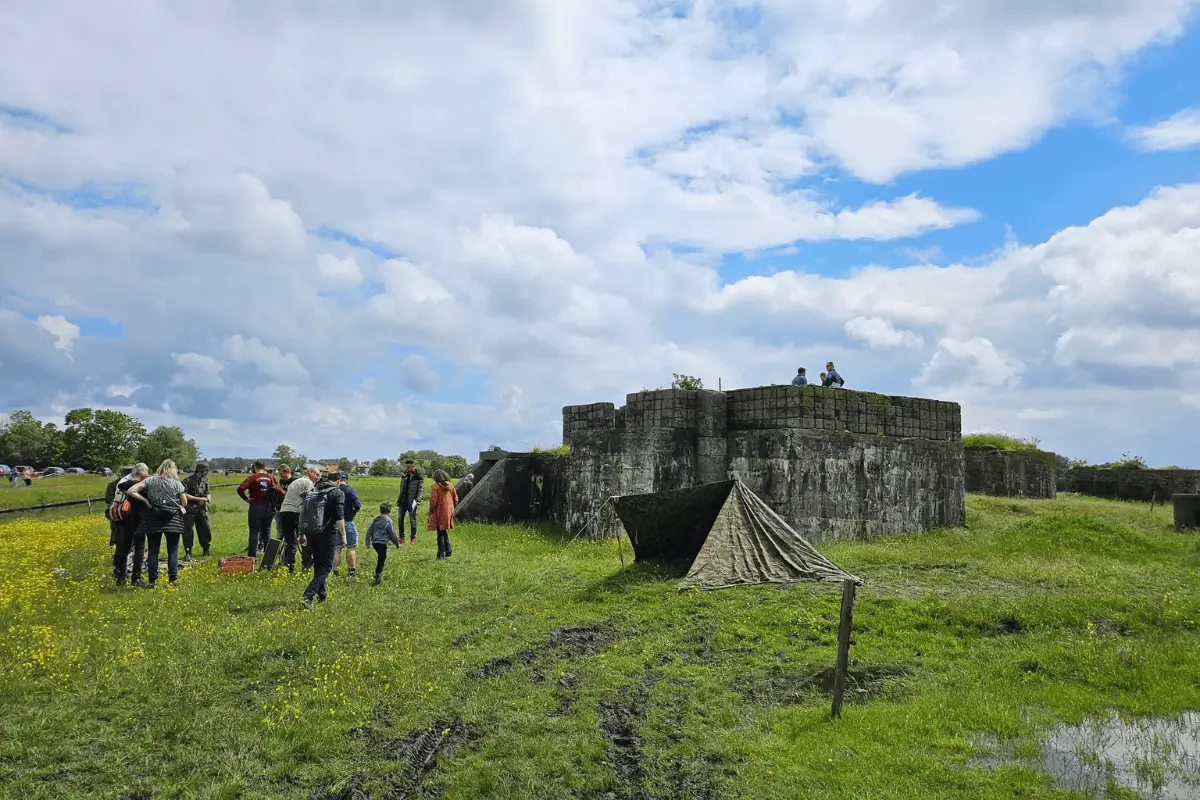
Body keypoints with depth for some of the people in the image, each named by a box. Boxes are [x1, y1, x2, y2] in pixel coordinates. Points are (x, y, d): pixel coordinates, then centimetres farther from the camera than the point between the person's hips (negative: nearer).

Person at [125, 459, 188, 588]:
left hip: (152, 520, 1)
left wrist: (144, 500, 1)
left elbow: (130, 491, -6)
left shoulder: (150, 480, 1)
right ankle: (173, 578, 4)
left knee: (152, 551, 8)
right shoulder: (176, 483, -2)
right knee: (173, 551, 6)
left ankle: (152, 580, 8)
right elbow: (185, 502, 2)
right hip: (173, 520, -1)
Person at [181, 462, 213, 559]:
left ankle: (207, 550, 25)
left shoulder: (205, 480, 9)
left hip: (202, 510, 6)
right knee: (188, 532, -3)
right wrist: (198, 499, -20)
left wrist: (208, 497, -4)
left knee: (206, 530, 8)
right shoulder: (189, 480, -13)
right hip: (190, 510, -6)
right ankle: (187, 553, 5)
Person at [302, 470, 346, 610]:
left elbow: (303, 513, 13)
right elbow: (339, 517, -14)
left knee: (318, 564, 19)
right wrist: (343, 535, -10)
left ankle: (321, 594, 29)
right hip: (328, 533, -6)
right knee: (326, 566, 0)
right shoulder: (338, 493, -6)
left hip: (312, 532, 6)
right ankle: (309, 595, -14)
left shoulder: (312, 491, 11)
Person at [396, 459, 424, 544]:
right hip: (404, 500, 6)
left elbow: (421, 489, -12)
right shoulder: (405, 474, 11)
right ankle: (401, 537, 19)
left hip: (412, 501, -6)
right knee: (400, 519, 8)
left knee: (412, 520, 0)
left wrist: (418, 500, -21)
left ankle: (413, 538, 9)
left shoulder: (418, 476, -9)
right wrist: (399, 500, 16)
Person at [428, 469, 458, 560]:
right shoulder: (450, 486, 3)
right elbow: (456, 500, 8)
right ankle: (448, 551, 22)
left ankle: (441, 554, 5)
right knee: (445, 532, 20)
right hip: (448, 513, 5)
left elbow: (433, 501, -16)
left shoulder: (436, 487, -14)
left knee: (440, 533, 3)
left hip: (439, 513, -5)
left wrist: (431, 512, -5)